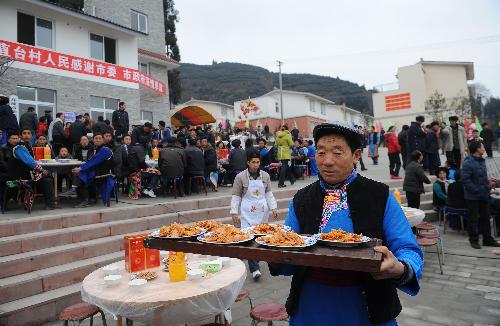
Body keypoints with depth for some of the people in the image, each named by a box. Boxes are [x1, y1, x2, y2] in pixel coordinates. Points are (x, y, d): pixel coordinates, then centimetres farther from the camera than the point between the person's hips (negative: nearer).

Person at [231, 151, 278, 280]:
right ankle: (254, 269, -4)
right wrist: (234, 213, -7)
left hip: (262, 211, 3)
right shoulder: (241, 177, -6)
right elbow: (236, 196, -2)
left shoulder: (265, 176, 3)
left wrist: (274, 208, 3)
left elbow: (268, 193, 11)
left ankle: (254, 262, 28)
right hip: (247, 213, -3)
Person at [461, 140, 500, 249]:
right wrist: (476, 190, -22)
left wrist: (487, 186, 7)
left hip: (484, 195, 8)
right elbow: (465, 180, -23)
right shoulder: (468, 163, -19)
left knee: (485, 217, 15)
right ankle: (474, 240, 16)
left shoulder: (481, 161, 10)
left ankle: (487, 239, 27)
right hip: (473, 197, -8)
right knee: (473, 219, 4)